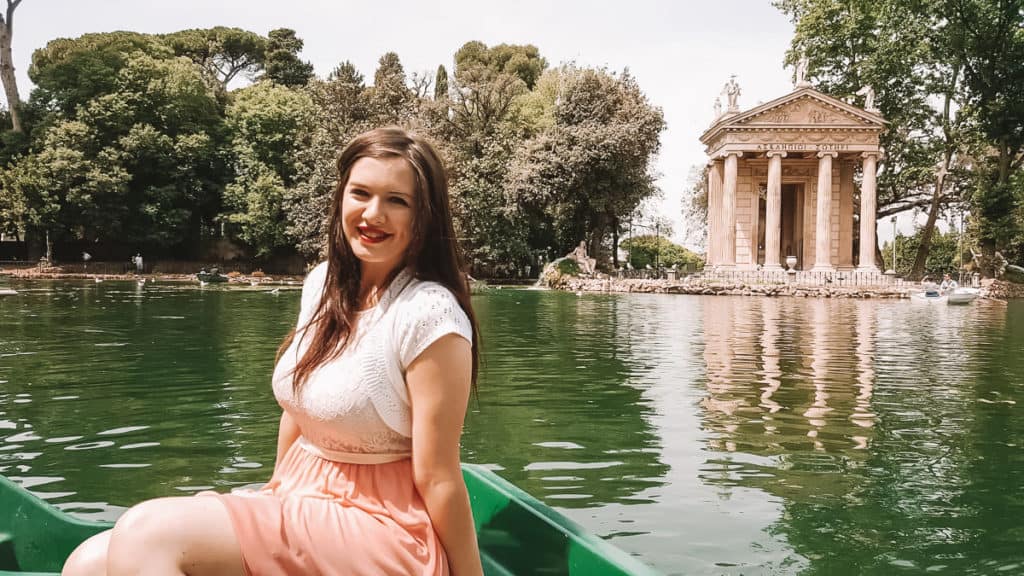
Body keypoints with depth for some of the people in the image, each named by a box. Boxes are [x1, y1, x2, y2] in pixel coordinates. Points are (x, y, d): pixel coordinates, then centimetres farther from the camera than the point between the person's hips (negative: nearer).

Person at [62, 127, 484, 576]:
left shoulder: (428, 312, -19)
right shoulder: (323, 282, 4)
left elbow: (439, 480, -16)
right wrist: (274, 495, 21)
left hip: (384, 530, -7)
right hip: (302, 505, 7)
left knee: (146, 535, -21)